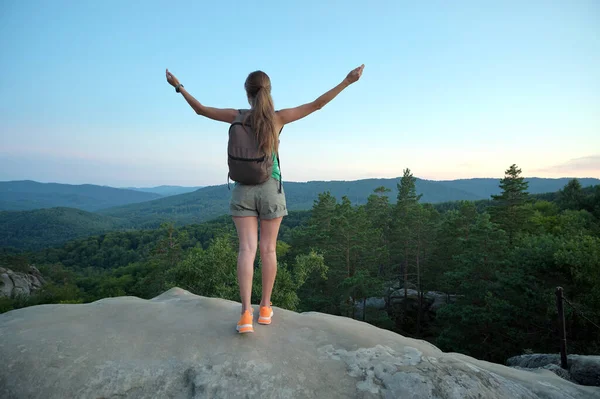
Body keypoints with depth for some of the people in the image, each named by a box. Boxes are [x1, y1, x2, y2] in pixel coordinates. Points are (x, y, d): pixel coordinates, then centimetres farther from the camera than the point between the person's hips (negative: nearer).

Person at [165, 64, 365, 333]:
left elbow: (200, 109, 11)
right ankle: (265, 308, 16)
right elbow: (317, 104, -2)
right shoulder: (278, 117, -3)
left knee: (247, 249, -4)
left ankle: (246, 314, -14)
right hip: (271, 189, 0)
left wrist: (178, 86, 27)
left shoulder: (237, 116, 1)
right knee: (268, 249, 8)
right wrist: (347, 81, 4)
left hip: (243, 190, 1)